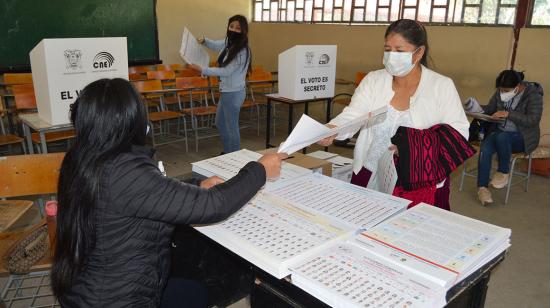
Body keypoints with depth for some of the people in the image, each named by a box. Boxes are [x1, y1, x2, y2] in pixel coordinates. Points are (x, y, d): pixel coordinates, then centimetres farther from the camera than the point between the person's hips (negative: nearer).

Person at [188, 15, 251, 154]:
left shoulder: (242, 51, -21)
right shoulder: (228, 43, 5)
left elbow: (226, 71, -22)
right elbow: (215, 45, 27)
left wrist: (202, 70, -20)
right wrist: (204, 41, 7)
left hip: (234, 93, -10)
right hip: (226, 91, 10)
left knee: (231, 127, 2)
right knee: (220, 123, 22)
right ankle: (227, 152, 38)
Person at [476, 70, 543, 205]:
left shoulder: (533, 95, -12)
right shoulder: (500, 92, 2)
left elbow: (533, 120, -22)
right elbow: (489, 109, 12)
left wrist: (508, 114, -29)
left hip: (522, 137, -4)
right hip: (498, 131, 5)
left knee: (501, 137, -38)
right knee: (485, 149, -28)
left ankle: (503, 172, -15)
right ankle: (482, 187, -23)